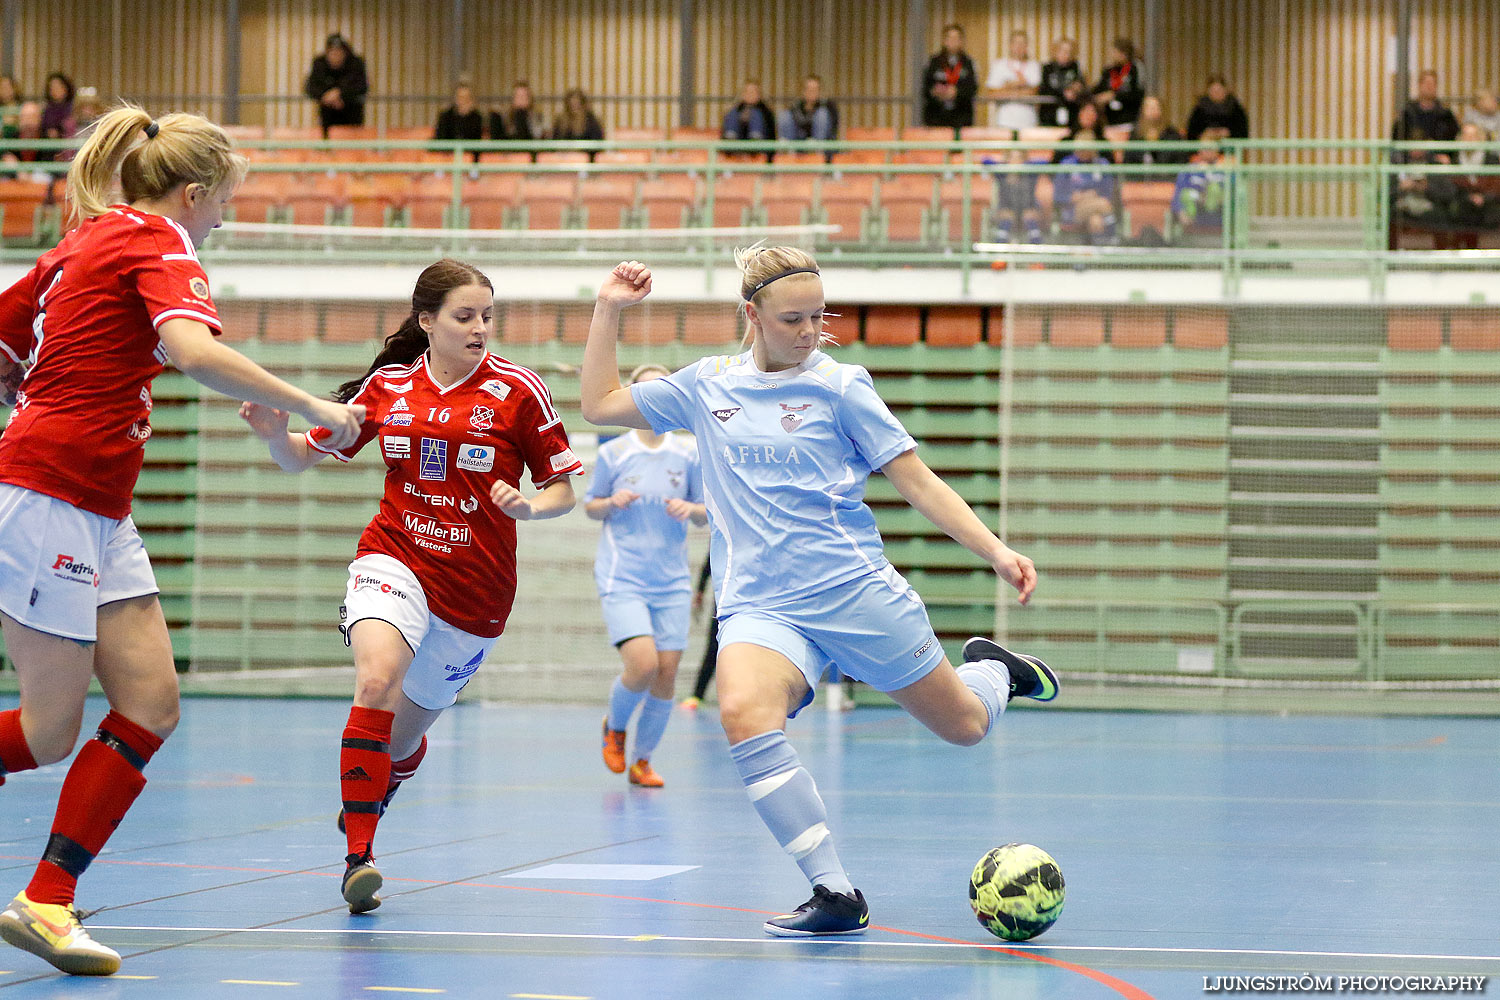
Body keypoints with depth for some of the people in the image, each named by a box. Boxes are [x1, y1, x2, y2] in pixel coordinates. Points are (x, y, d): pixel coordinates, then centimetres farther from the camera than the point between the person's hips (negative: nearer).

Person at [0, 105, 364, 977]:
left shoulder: (84, 243, 19)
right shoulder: (157, 244, -8)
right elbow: (194, 350, -27)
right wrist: (310, 406, -21)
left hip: (97, 516, 9)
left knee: (151, 702, 1)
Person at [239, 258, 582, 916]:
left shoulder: (517, 390, -4)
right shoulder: (388, 386, 2)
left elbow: (563, 489, 1)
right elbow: (304, 457, 8)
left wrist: (527, 507, -20)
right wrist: (275, 433, -13)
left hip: (475, 587, 0)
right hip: (395, 559, 0)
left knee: (401, 738, 11)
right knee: (377, 679, -31)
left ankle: (365, 804, 48)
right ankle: (358, 856, -26)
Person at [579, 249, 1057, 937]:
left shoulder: (839, 385, 1)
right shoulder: (708, 385, 11)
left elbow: (917, 482, 1)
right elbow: (599, 404, 21)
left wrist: (996, 552, -8)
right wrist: (609, 311, 14)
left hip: (854, 589, -1)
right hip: (759, 607, 1)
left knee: (963, 725, 6)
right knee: (742, 713, -31)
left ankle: (994, 669, 46)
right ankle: (836, 896, -25)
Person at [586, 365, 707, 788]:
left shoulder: (688, 453, 4)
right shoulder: (613, 453, -1)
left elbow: (707, 514, 11)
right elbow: (590, 507, 10)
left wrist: (692, 509, -11)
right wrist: (612, 503, -11)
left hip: (671, 582, 3)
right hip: (621, 579, -3)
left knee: (666, 674, -2)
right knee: (643, 665, -19)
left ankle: (642, 760, 16)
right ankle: (614, 727, 13)